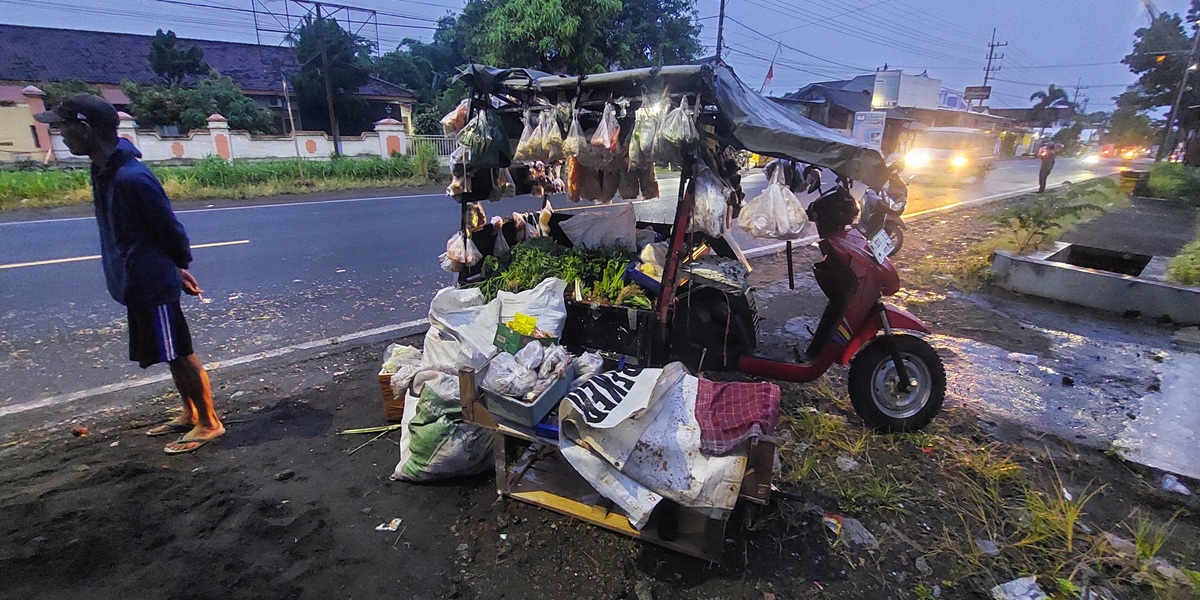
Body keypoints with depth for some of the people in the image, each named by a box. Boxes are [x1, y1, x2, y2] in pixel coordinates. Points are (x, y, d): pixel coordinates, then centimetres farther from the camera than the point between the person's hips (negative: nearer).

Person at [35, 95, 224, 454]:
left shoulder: (132, 178, -22)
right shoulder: (105, 170, 9)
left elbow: (170, 228, -15)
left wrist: (179, 266, 1)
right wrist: (177, 269, 13)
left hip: (153, 285, -10)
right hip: (138, 283, 10)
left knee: (180, 355, 0)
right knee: (172, 355, 18)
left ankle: (209, 423, 12)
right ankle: (191, 415, 31)